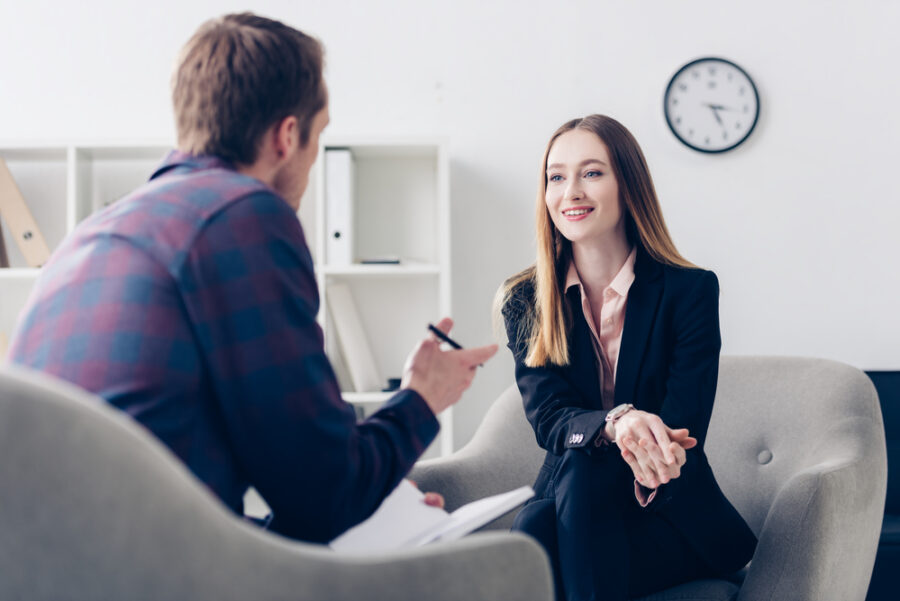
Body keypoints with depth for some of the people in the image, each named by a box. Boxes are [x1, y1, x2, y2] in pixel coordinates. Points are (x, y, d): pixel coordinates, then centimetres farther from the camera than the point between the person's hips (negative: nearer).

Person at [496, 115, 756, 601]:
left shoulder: (691, 291, -4)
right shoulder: (525, 301, 3)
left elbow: (681, 429, -10)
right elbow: (547, 417, -10)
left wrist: (650, 446, -34)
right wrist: (616, 423, -32)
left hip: (674, 521, -1)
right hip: (572, 503, 2)